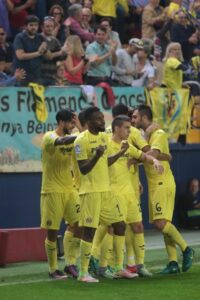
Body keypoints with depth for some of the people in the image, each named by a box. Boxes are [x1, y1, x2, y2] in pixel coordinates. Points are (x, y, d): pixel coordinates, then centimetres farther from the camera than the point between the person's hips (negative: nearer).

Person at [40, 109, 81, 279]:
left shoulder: (71, 139, 13)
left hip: (70, 189, 6)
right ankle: (53, 270, 9)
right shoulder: (49, 137, -11)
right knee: (52, 231, -1)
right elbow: (61, 141, -32)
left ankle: (70, 264, 6)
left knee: (78, 225, -4)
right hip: (53, 191, -6)